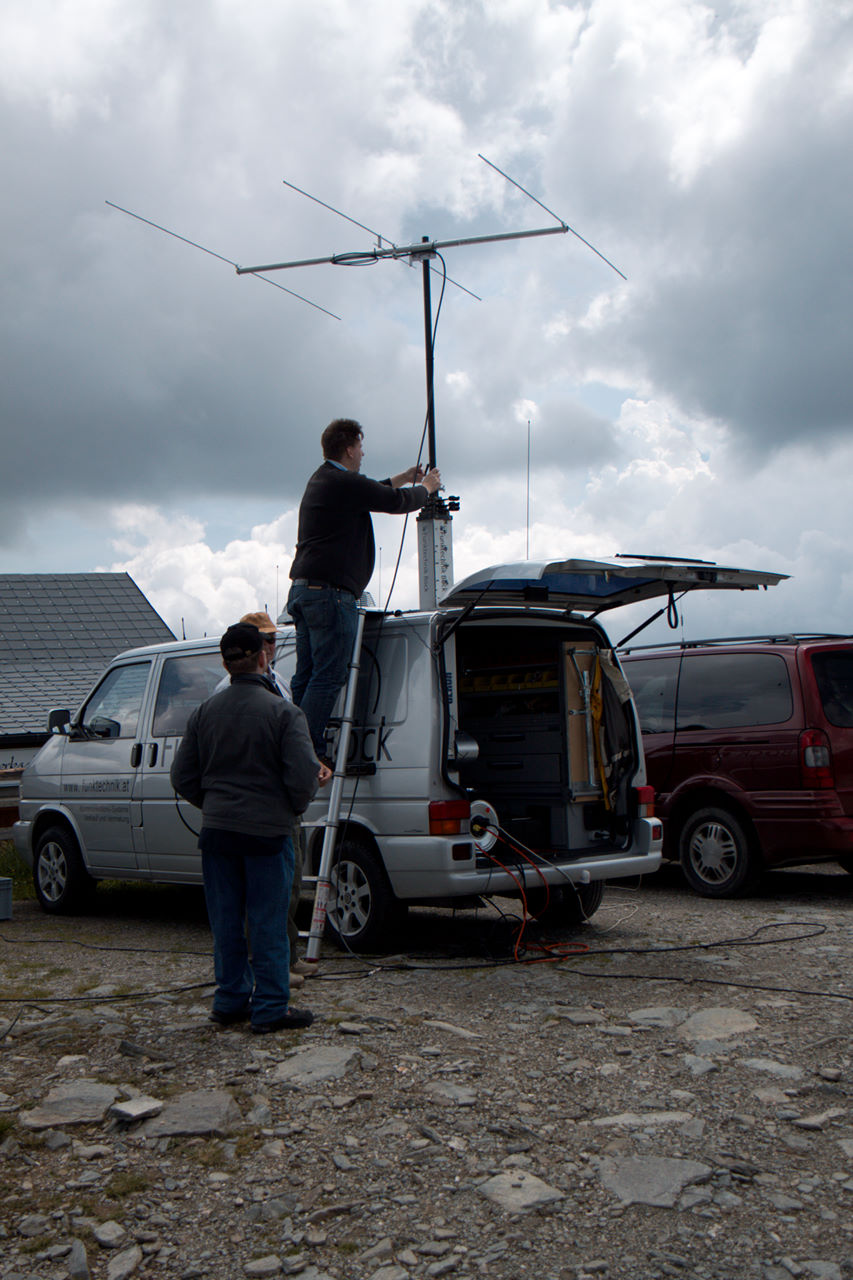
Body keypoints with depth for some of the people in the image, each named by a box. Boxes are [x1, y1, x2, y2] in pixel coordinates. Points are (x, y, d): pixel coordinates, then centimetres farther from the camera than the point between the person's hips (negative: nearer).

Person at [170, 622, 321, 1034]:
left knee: (226, 921, 13)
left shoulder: (204, 712, 5)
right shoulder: (283, 712, -10)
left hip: (217, 830, 4)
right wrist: (293, 810, 4)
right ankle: (271, 1007, 7)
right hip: (267, 831, -4)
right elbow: (303, 775, -15)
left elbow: (182, 776, 8)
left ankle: (230, 1000, 21)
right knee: (268, 923, 3)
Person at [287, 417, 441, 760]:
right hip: (330, 590, -10)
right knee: (328, 676, -9)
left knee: (306, 675, 10)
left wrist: (404, 478, 44)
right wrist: (426, 488, 16)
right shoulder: (344, 483, -11)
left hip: (302, 588, 10)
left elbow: (372, 493, 36)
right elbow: (396, 502, -4)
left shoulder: (320, 481, 19)